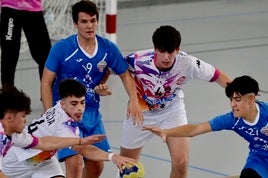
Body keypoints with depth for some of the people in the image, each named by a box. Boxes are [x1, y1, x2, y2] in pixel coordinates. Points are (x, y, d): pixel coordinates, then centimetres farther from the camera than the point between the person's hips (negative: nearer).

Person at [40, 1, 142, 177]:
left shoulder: (108, 48, -3)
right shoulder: (61, 49, -12)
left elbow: (125, 74, 10)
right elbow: (46, 82, -8)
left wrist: (133, 100, -8)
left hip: (92, 113, 5)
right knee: (75, 163, -19)